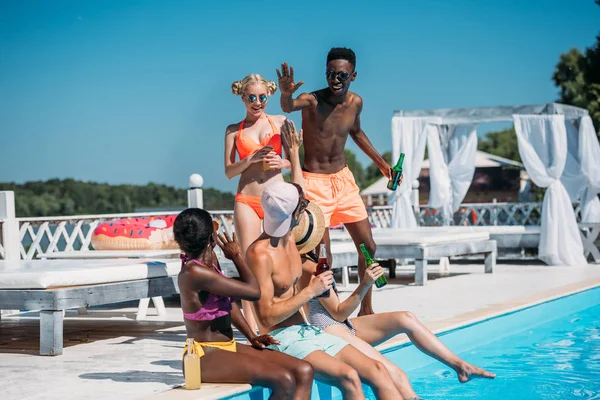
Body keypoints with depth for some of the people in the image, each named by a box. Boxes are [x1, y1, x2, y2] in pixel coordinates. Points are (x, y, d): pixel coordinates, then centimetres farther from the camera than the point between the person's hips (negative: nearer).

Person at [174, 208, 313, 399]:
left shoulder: (210, 260, 8)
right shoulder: (195, 272, -22)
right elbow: (253, 291, -19)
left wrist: (252, 337, 11)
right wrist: (236, 256, -3)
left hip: (229, 347, 10)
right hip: (205, 356, -10)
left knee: (304, 371, -4)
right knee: (284, 380, -26)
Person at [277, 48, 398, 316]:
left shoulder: (355, 102, 0)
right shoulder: (312, 100, -17)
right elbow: (288, 107, -40)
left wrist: (380, 162, 22)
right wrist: (286, 94, -63)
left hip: (344, 179, 6)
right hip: (315, 182, -6)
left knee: (368, 247, 9)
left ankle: (366, 309, 24)